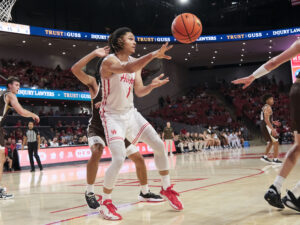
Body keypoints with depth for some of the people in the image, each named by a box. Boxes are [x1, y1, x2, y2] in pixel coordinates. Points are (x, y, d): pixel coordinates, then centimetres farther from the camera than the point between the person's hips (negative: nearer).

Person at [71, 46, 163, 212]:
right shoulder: (94, 83, -9)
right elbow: (75, 69, -24)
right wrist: (94, 53, -26)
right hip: (97, 128, -4)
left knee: (138, 158, 2)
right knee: (96, 153, -33)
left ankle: (145, 193, 22)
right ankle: (89, 192, -13)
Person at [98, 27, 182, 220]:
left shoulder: (135, 62, 6)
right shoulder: (109, 61, -17)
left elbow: (139, 91, 1)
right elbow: (128, 69, -40)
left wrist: (152, 86, -21)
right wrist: (154, 54, -48)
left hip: (130, 113, 7)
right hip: (113, 116, -7)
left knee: (159, 145, 1)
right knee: (119, 159, -19)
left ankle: (167, 189, 19)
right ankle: (106, 203, 1)